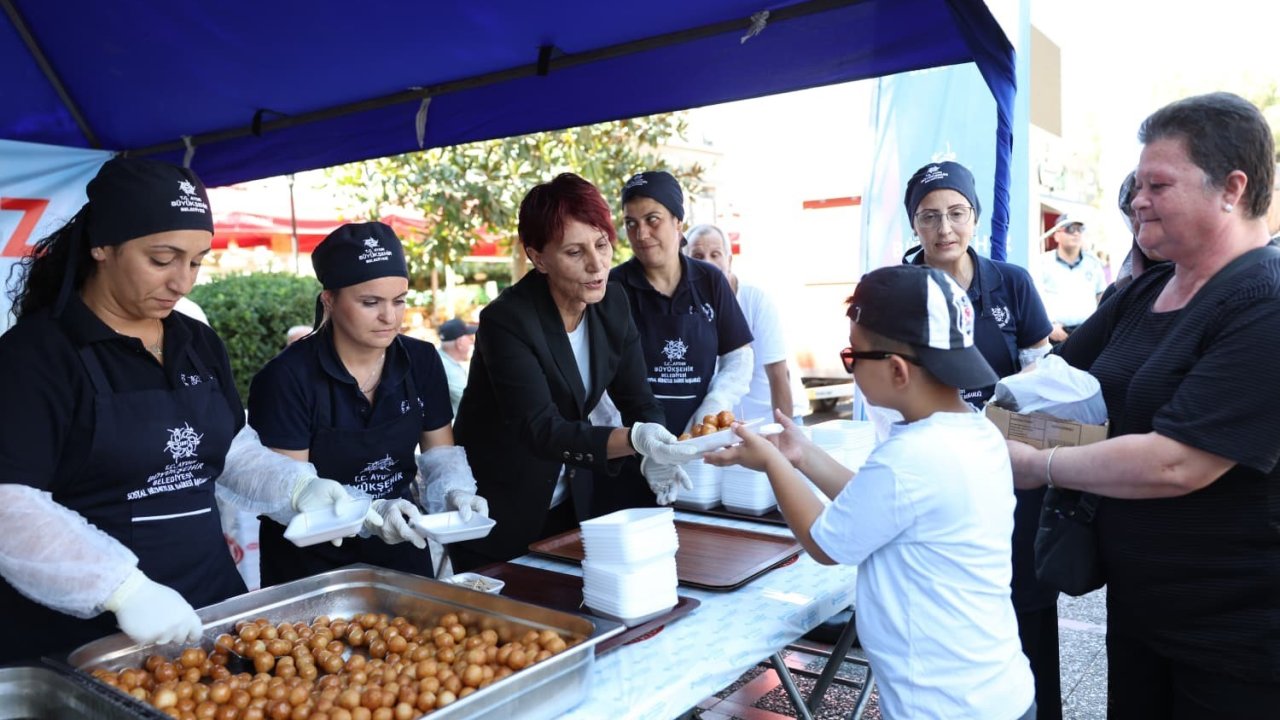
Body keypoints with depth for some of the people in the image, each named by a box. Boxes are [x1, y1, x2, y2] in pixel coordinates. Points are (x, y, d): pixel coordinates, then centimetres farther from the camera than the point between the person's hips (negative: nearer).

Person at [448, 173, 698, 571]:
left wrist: (655, 456, -22)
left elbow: (639, 401, -2)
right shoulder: (507, 321, -23)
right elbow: (541, 431, -30)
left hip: (573, 506, 6)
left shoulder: (612, 303, -5)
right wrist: (635, 440, -44)